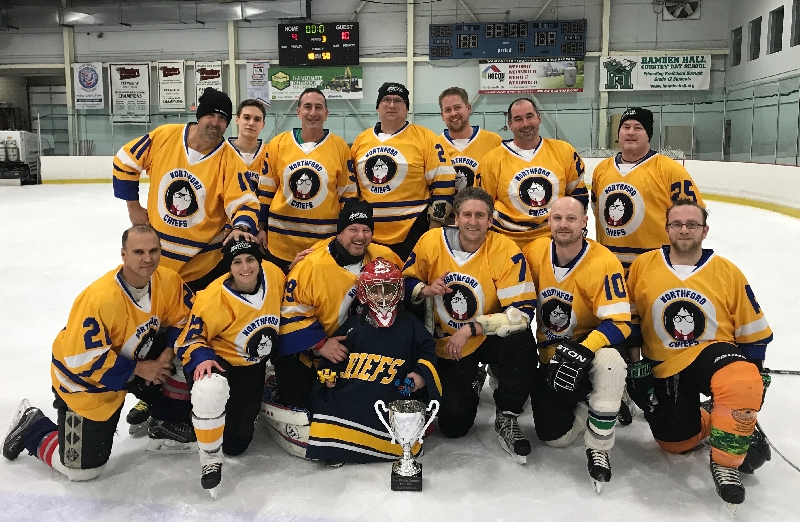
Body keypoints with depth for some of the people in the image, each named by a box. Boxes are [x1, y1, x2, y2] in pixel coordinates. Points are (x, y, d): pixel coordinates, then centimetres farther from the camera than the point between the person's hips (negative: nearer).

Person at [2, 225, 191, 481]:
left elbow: (183, 317, -1)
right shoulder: (100, 299, -36)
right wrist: (139, 369, -25)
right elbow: (83, 359, -30)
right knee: (81, 468, 0)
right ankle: (32, 427, 23)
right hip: (81, 378, -6)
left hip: (120, 370, 6)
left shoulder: (168, 280, -18)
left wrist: (168, 351, -17)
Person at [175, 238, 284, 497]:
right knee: (210, 388, -42)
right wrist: (201, 358, -35)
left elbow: (286, 306, 8)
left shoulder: (274, 275, -16)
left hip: (253, 368, 4)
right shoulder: (214, 299, -28)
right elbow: (189, 339, -18)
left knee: (235, 444, 3)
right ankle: (210, 458, -16)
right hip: (219, 359, -4)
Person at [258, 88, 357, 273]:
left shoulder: (339, 147, -1)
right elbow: (266, 189, 7)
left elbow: (348, 194, 3)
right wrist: (261, 228, 7)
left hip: (324, 240, -1)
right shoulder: (278, 143, 2)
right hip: (281, 239, 1)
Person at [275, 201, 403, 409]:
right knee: (298, 405, -2)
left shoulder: (383, 257, -13)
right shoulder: (313, 264, -27)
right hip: (303, 352, -4)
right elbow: (291, 311, -22)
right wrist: (320, 344, -26)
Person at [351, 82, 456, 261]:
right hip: (369, 234, 4)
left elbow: (443, 183, -6)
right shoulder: (361, 140, 10)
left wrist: (434, 227, -8)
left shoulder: (424, 137, -3)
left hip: (412, 233, -4)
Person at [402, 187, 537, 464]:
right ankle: (469, 385, 32)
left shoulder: (507, 252, -19)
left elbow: (521, 312, -23)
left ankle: (506, 419, -11)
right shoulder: (431, 241, -12)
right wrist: (424, 290, -20)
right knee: (453, 425, -5)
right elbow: (405, 282, 3)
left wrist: (470, 329, -28)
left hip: (489, 338, -1)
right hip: (447, 344, 2)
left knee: (520, 342, -36)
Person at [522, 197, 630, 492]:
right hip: (550, 354, 3)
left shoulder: (603, 263, -19)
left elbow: (619, 323, -23)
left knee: (610, 364, -40)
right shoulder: (534, 252, -7)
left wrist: (583, 351, -37)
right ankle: (583, 403, 25)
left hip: (590, 345, -3)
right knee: (554, 436, -8)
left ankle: (598, 448, -19)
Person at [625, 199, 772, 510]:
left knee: (742, 386, -35)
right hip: (663, 366, 2)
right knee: (675, 442, -1)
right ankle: (701, 422, 33)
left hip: (713, 352, -1)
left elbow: (752, 332, 4)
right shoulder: (643, 266, -3)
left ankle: (725, 462, -13)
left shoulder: (727, 272, -4)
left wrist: (756, 374, 2)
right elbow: (630, 318, 6)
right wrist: (632, 360, 1)